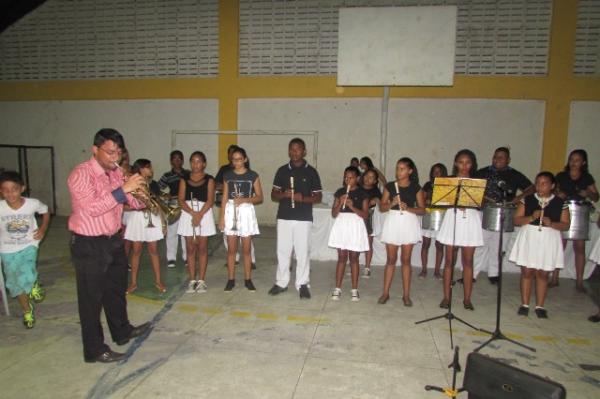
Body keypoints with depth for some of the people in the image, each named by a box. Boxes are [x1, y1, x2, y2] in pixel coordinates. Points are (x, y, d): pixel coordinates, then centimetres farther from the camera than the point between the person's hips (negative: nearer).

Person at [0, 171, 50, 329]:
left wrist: (43, 229, -7)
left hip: (28, 246, -2)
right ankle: (27, 311, 37)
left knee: (26, 278, -25)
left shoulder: (33, 204, -18)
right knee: (16, 283, 12)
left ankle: (34, 286, 13)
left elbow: (45, 211, 4)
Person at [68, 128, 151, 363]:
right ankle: (94, 350, 18)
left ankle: (122, 332, 41)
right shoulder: (81, 174, -19)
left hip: (113, 240, 8)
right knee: (91, 297, 5)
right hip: (88, 245, -8)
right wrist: (123, 189, -34)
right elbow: (92, 208, -31)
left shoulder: (116, 173, 4)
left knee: (116, 289, 22)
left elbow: (134, 201, 7)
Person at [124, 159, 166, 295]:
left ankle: (158, 281, 13)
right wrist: (139, 206, -22)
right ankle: (133, 282, 14)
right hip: (137, 219, -2)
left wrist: (163, 223, 7)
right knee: (136, 250, 4)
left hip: (153, 220, 2)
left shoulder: (154, 185, 8)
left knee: (153, 250, 6)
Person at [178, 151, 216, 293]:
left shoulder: (209, 180, 1)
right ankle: (192, 280, 10)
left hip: (204, 213, -2)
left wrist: (200, 214, -19)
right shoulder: (184, 180, 7)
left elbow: (210, 200, -7)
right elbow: (181, 200, -1)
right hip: (188, 213, 2)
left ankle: (201, 280, 8)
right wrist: (193, 213, -16)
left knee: (202, 248, 2)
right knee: (190, 248, 4)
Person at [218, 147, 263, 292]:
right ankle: (231, 279, 14)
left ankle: (248, 280, 14)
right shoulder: (227, 175, 6)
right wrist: (222, 216, 1)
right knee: (231, 249, 5)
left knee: (246, 249, 4)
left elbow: (259, 198, -2)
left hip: (246, 211, -2)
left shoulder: (253, 175, -1)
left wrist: (244, 199, -17)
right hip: (230, 211, 2)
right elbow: (224, 197, 7)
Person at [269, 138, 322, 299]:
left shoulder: (311, 172, 2)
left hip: (303, 218, -2)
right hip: (284, 217, 2)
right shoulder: (282, 170, 7)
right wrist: (283, 195, -14)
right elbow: (273, 195, 8)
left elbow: (318, 197, 2)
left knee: (302, 252, 1)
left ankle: (303, 284, 13)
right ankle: (281, 282, 19)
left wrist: (303, 198, -16)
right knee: (283, 251, 6)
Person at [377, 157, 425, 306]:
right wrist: (392, 203, -16)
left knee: (406, 260, 5)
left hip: (409, 222, -1)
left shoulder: (416, 188, 2)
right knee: (391, 259, 4)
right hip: (392, 221, 1)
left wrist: (408, 208, -17)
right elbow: (382, 207, 3)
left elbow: (422, 209, 0)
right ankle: (385, 293, 13)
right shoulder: (390, 186, 4)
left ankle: (406, 295, 13)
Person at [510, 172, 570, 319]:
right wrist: (531, 218, -17)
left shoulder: (560, 203, 2)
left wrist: (551, 223, -17)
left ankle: (540, 306, 18)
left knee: (542, 274, 6)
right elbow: (516, 220, 0)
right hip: (529, 238, 0)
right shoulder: (527, 199, 2)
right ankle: (524, 304, 13)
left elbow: (565, 225, 1)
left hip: (549, 240, 0)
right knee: (527, 272, 2)